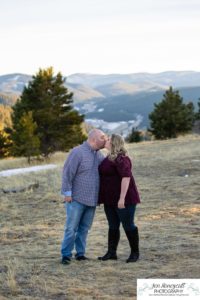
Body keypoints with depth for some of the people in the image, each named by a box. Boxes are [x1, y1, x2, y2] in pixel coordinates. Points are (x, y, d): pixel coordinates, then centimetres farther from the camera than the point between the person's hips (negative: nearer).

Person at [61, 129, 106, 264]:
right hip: (77, 198, -6)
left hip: (92, 200, 6)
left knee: (84, 228, 10)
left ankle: (80, 253, 17)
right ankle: (66, 255, 3)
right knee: (71, 228, -5)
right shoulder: (78, 152, -11)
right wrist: (67, 192, -15)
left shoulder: (99, 155, 10)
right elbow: (68, 172, -13)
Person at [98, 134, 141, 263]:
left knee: (128, 225, 0)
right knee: (113, 226, 9)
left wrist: (122, 198, -29)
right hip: (111, 199, 9)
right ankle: (112, 252, 12)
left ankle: (135, 252, 10)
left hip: (123, 199, -9)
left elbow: (126, 177, -26)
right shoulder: (110, 157, 12)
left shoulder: (121, 159, -18)